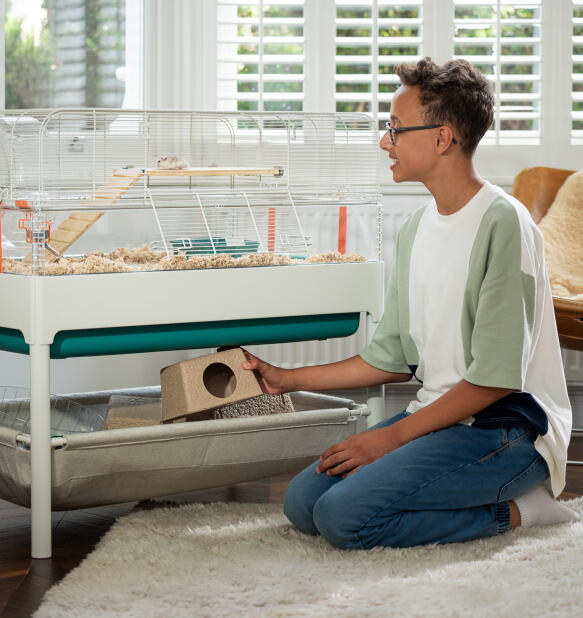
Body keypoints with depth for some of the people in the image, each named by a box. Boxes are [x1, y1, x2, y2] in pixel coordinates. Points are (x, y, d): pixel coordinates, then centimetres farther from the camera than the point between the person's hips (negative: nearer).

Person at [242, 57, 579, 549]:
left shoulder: (504, 223, -16)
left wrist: (393, 436, -15)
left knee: (344, 516, -23)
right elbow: (392, 357, 18)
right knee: (302, 502, -4)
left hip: (507, 427, -9)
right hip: (439, 415, 9)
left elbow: (496, 377, -18)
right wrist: (287, 379, 18)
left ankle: (511, 511, -6)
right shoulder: (416, 229, 12)